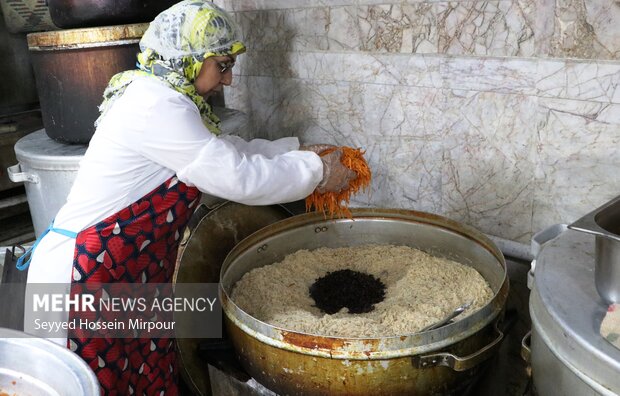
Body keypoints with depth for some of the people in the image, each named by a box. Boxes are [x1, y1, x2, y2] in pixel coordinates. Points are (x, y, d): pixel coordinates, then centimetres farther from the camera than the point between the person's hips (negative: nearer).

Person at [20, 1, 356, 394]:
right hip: (80, 273, -9)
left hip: (127, 272, 9)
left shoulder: (159, 96, 9)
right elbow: (239, 178, -22)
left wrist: (297, 150, 13)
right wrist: (316, 172, -9)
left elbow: (228, 149, 18)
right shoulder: (156, 107, -22)